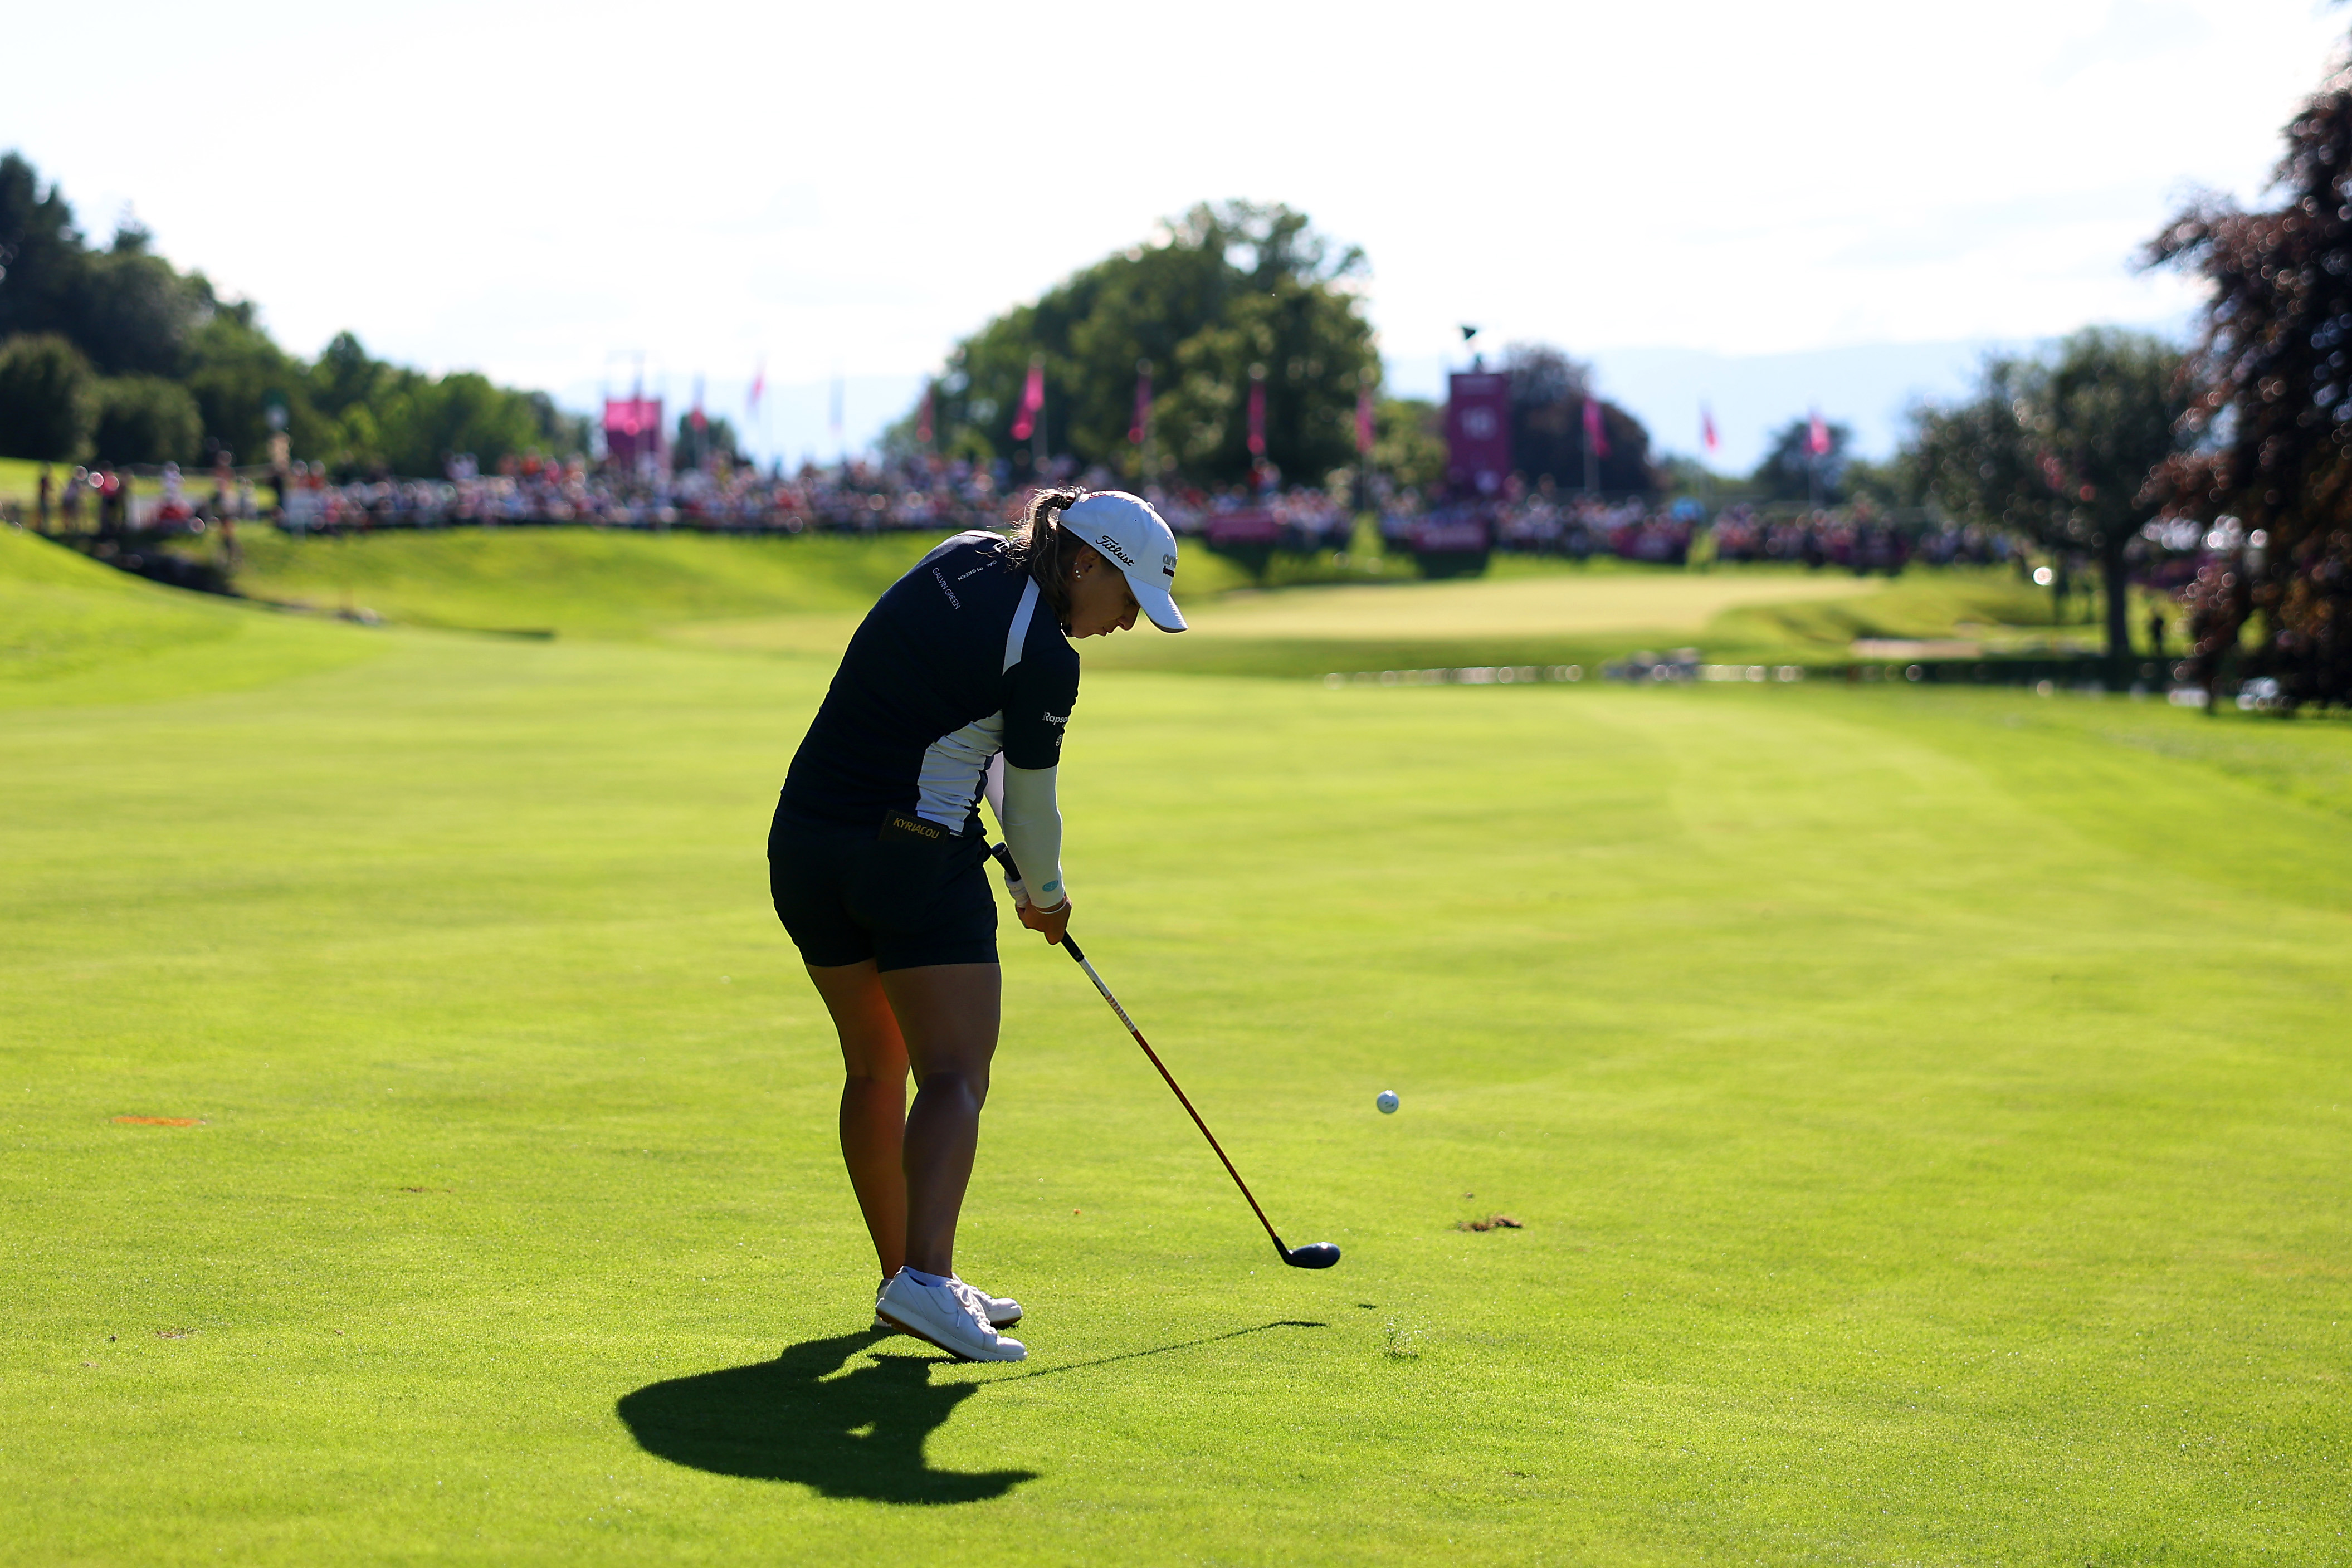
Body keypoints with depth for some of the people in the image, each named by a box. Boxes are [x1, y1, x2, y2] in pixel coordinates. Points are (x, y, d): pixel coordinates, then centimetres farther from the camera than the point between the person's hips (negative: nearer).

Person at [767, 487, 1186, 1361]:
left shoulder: (964, 559, 10)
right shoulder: (1045, 660, -13)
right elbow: (1031, 803, -2)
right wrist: (1046, 894, 17)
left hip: (804, 844, 8)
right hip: (920, 856, -8)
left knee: (875, 1068, 17)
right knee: (955, 1075, -11)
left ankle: (901, 1277, 24)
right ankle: (924, 1279, -29)